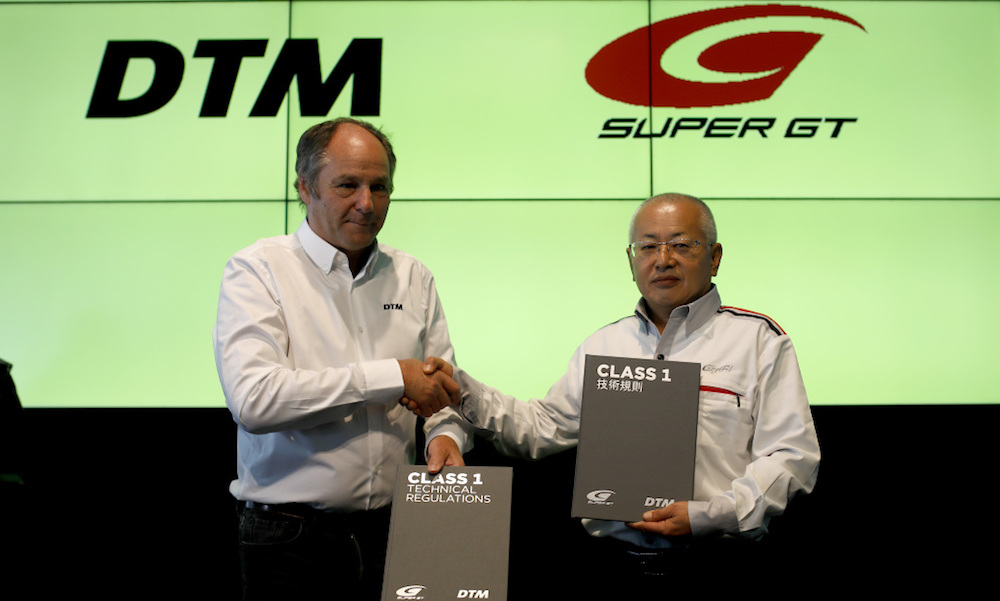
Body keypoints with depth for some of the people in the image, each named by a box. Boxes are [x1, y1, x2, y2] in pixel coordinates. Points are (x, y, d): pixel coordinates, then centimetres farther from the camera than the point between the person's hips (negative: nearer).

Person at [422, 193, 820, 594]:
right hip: (606, 559, 3)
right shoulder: (603, 344, 19)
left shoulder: (759, 339, 7)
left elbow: (793, 455, 0)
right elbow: (540, 426, 19)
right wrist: (459, 390, 5)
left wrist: (708, 516, -13)